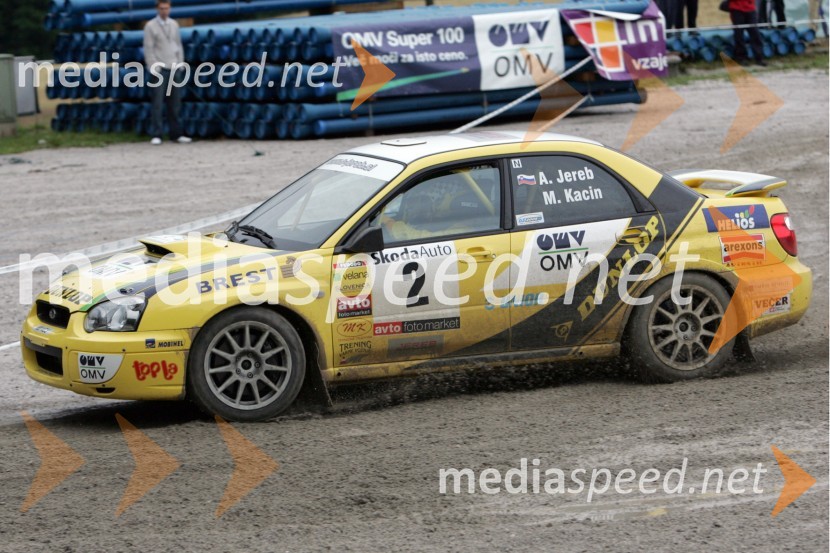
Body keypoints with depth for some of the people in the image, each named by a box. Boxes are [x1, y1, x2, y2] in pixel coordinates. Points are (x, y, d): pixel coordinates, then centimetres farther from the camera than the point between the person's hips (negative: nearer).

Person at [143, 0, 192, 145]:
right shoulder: (150, 26, -2)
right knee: (158, 104, -6)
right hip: (159, 69, -4)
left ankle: (176, 134, 10)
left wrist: (180, 64, 7)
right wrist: (154, 68, -10)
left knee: (175, 103, 4)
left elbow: (178, 45, 16)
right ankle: (156, 135, -4)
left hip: (173, 68, 4)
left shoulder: (174, 24, 12)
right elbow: (148, 49, -4)